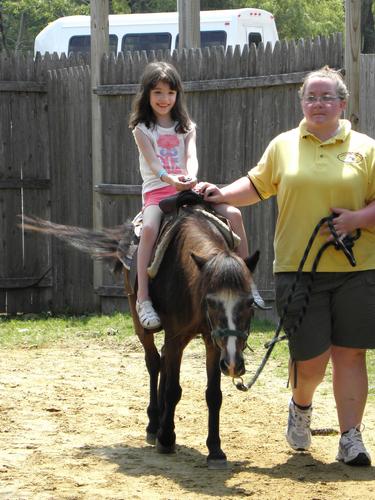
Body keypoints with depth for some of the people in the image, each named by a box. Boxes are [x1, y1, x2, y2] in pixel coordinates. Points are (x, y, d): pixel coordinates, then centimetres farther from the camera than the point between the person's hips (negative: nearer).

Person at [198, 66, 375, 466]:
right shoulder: (283, 146, 9)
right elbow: (257, 186, 17)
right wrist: (223, 195, 2)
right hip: (298, 268, 0)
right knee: (311, 358, -1)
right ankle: (301, 406, 31)